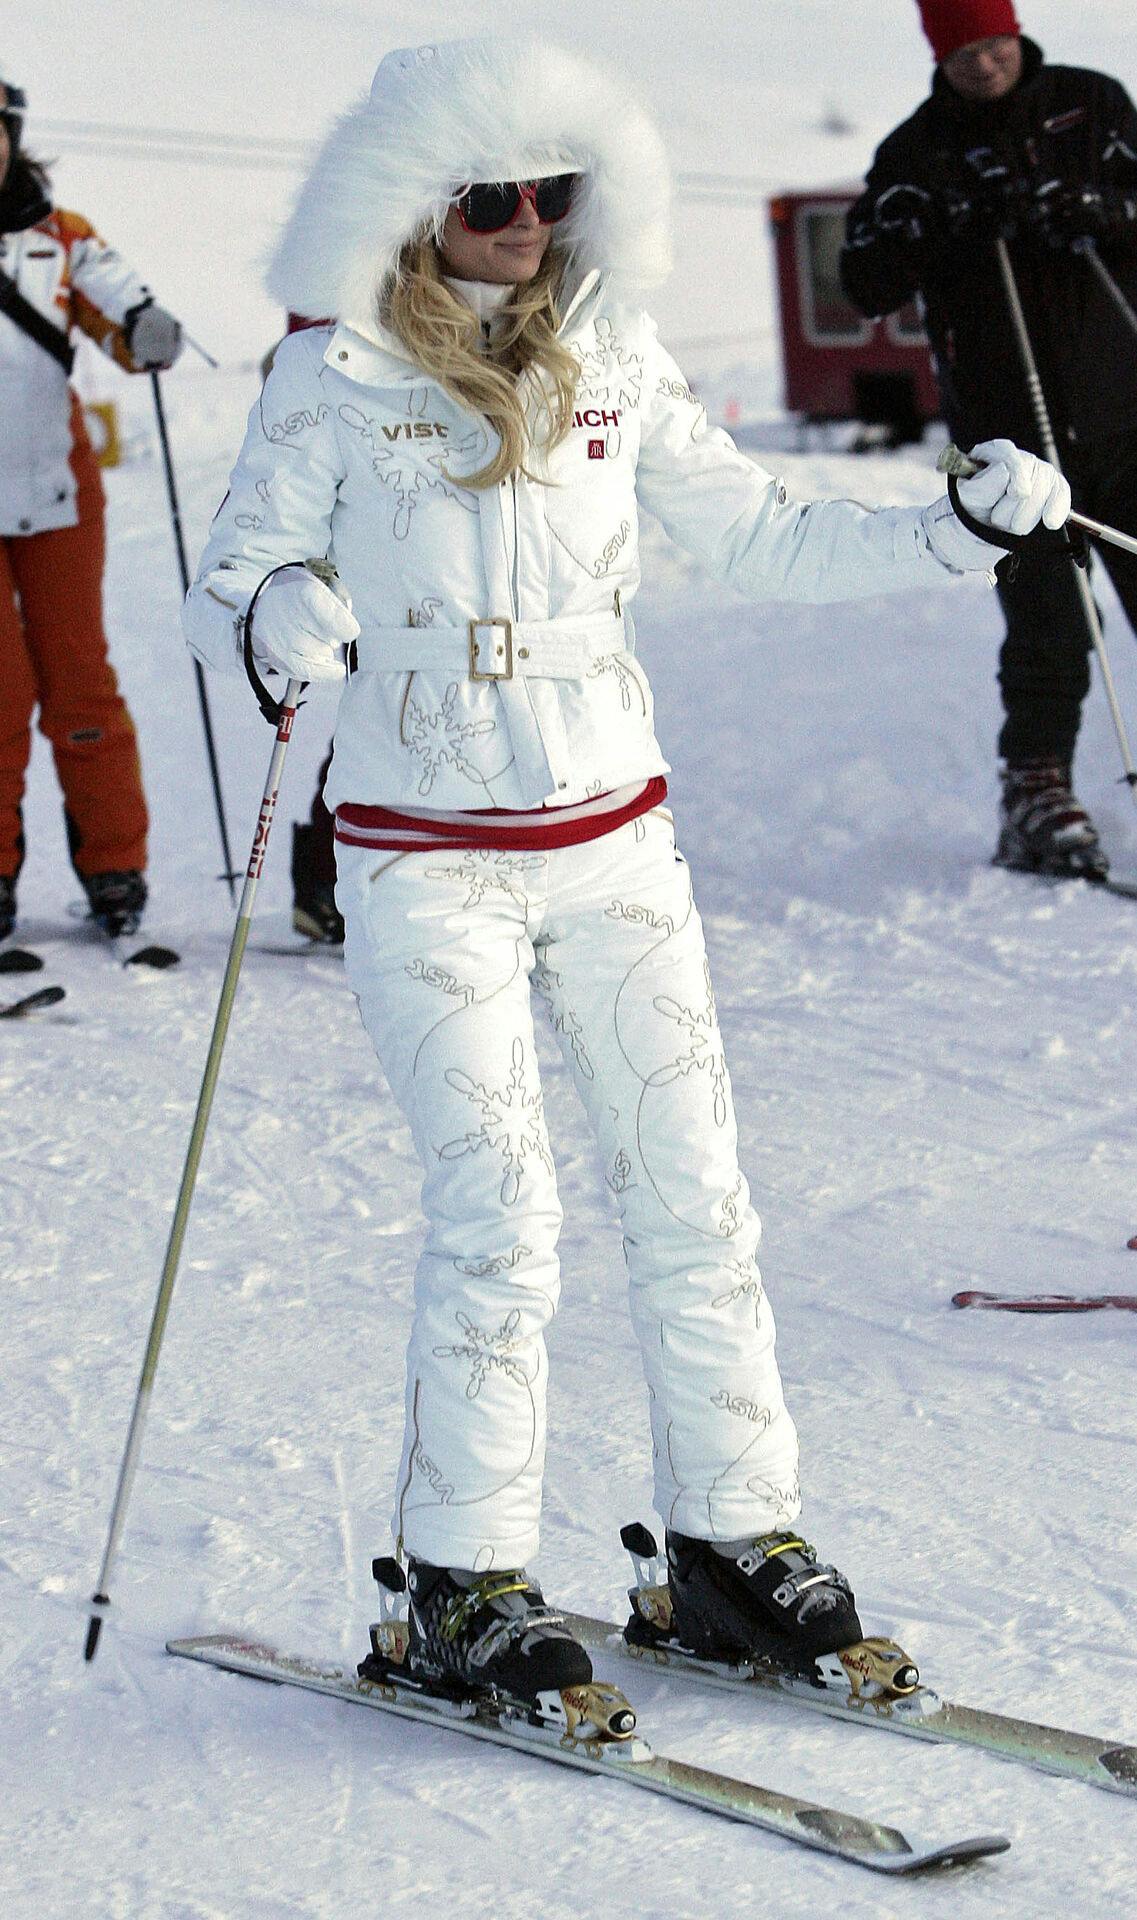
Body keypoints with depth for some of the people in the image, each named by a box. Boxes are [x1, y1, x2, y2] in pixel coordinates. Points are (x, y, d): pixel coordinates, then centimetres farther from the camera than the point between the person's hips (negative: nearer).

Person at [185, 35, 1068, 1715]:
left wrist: (965, 527, 2)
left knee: (693, 1189, 2)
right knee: (500, 1207, -10)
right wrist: (274, 618, -27)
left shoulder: (612, 365, 6)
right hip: (427, 860, -4)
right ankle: (463, 1585, 2)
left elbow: (762, 541, 12)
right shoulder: (335, 381, -5)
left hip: (615, 842, 4)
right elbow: (222, 589, -3)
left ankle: (733, 1539, 14)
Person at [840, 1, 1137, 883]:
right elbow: (867, 286, -5)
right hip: (1011, 431, -1)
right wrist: (936, 215, -18)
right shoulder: (916, 152, 4)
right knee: (1049, 627, -9)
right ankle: (1037, 794, 3)